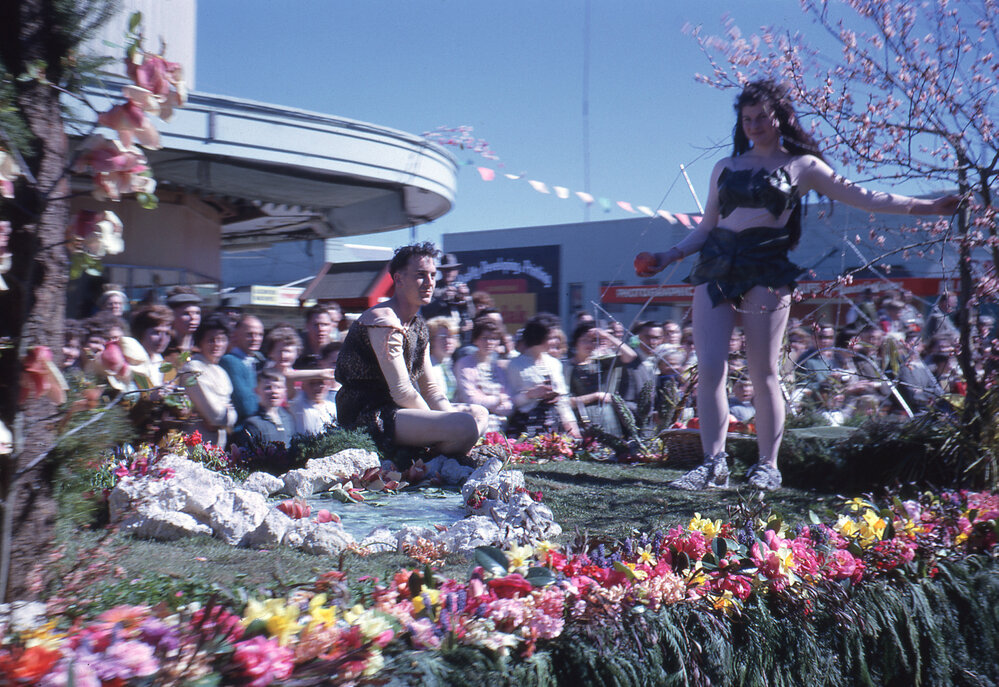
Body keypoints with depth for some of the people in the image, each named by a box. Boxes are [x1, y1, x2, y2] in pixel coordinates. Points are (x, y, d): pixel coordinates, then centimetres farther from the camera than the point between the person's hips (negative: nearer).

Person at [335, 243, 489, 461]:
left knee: (478, 413, 17)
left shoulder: (419, 326, 16)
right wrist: (440, 425, -10)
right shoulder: (384, 322, -16)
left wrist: (452, 415, -1)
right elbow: (402, 393, -19)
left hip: (393, 411, 11)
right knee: (465, 427, -27)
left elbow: (429, 387, 16)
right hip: (368, 419, -11)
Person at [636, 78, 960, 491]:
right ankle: (714, 463, -2)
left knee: (763, 373, -4)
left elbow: (862, 197, 12)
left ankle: (768, 465, 5)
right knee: (709, 368, -8)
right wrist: (668, 257, 13)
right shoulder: (726, 168, 21)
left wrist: (925, 206, 6)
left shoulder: (802, 165, 12)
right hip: (716, 266, 3)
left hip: (766, 269, -3)